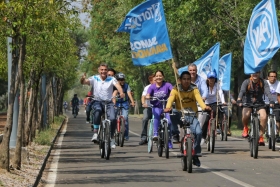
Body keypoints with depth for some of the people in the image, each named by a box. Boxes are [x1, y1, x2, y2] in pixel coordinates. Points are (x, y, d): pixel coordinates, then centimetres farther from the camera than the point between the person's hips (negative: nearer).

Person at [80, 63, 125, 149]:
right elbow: (84, 82, -14)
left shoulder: (111, 79, -2)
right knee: (98, 111, -36)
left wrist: (121, 93, -42)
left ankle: (112, 138, 1)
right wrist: (83, 79, -39)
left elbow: (117, 85, -20)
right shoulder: (94, 78, 0)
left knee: (113, 119, -21)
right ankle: (95, 132, -29)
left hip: (108, 102, 1)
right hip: (97, 102, -1)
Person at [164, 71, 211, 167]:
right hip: (180, 114, 0)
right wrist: (168, 107, -42)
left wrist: (204, 106, -39)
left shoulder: (194, 89, 1)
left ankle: (196, 154, -5)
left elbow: (199, 99, -17)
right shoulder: (176, 90, -1)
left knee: (198, 132, -24)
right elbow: (171, 99, -19)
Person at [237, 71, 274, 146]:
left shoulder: (263, 83, -7)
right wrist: (239, 100, -46)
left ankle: (260, 137, -9)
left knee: (263, 117, -26)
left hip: (259, 103, 1)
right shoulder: (246, 82, -10)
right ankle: (245, 128, 1)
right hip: (248, 103, -1)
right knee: (245, 115, -33)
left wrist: (271, 101, -41)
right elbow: (242, 91, -26)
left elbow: (268, 92, -22)